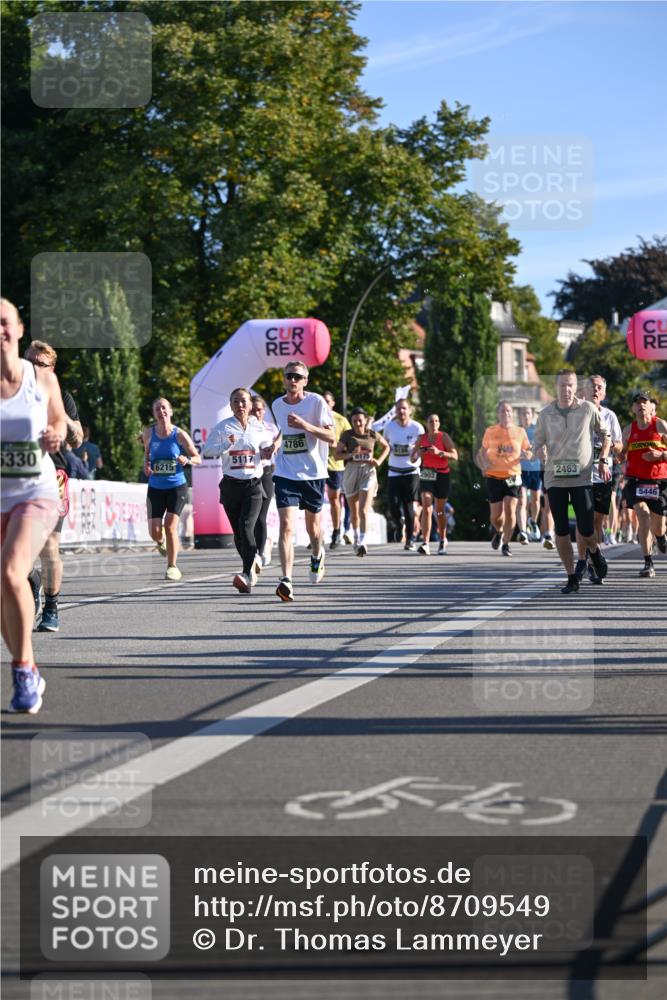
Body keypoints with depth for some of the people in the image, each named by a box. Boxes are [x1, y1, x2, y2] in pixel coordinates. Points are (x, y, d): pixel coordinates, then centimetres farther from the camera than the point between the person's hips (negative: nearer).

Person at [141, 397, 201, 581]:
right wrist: (146, 465, 1)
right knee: (154, 531, -5)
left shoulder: (179, 435, -7)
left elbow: (198, 459, 1)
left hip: (177, 486, -2)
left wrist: (187, 460, -21)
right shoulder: (148, 433, 0)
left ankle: (172, 567, 2)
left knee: (170, 525, -14)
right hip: (155, 488, 2)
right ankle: (161, 541, 34)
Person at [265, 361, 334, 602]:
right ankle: (286, 580, -23)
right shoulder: (277, 405, 6)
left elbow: (331, 437, -12)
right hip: (285, 474, 1)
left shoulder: (316, 402, -8)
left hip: (313, 473, -1)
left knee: (313, 526, 15)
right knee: (287, 525, -16)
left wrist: (305, 425, -25)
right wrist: (275, 446, 5)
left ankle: (317, 555, 50)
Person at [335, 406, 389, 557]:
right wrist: (351, 454, -19)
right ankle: (356, 538, 36)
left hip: (368, 471, -1)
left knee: (363, 510, -17)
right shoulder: (347, 435, 0)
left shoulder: (373, 435, 2)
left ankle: (363, 542, -24)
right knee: (354, 511, 13)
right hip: (351, 471, 1)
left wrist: (379, 461, 4)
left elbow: (386, 447, 20)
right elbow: (337, 455, -2)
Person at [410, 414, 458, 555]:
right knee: (426, 508, -16)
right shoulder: (421, 438, 3)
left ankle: (443, 540, 35)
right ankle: (426, 543, -22)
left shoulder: (444, 437, -5)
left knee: (440, 511, 12)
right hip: (426, 475, 1)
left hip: (442, 475, -1)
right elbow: (412, 458, 10)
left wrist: (439, 452, -26)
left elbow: (455, 456, -13)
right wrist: (418, 453, -12)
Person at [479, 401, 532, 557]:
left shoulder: (520, 432, 3)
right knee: (496, 514, 2)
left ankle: (506, 543, -1)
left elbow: (528, 451, 11)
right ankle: (499, 532, 36)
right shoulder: (490, 431, 3)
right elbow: (483, 450, 15)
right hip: (494, 477, 1)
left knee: (510, 510, -14)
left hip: (512, 476, 0)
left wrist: (526, 454, -14)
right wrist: (485, 464, -5)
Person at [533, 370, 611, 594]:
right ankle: (571, 578, 9)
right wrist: (541, 452, -11)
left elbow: (605, 434, 13)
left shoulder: (588, 409, 0)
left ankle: (594, 551, 30)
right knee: (561, 531, -1)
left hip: (582, 478, -2)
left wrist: (603, 460, 4)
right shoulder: (545, 414, 3)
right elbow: (538, 441, 11)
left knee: (586, 529, -7)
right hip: (555, 478, 2)